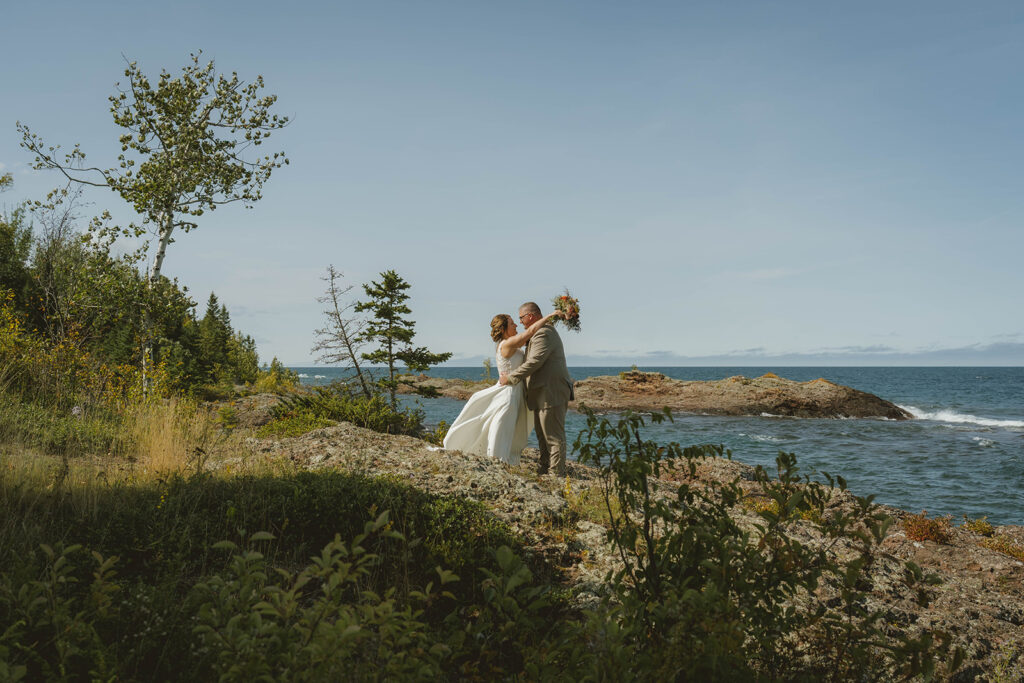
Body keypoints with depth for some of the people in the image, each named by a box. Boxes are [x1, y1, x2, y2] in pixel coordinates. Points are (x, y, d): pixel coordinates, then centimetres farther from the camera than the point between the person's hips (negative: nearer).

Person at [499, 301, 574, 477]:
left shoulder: (544, 334, -15)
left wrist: (510, 377, -15)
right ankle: (544, 471, 24)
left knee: (554, 436, -7)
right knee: (542, 435, 16)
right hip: (543, 393, 11)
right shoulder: (542, 332, 20)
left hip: (551, 393, -11)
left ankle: (557, 475, -4)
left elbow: (534, 362, -22)